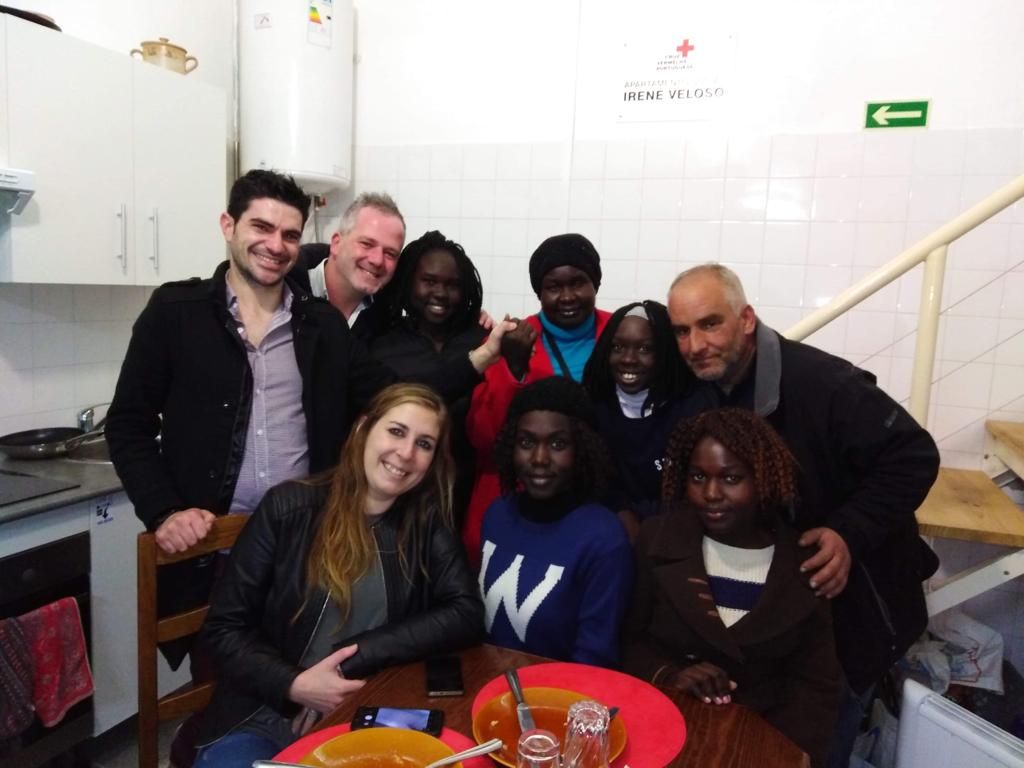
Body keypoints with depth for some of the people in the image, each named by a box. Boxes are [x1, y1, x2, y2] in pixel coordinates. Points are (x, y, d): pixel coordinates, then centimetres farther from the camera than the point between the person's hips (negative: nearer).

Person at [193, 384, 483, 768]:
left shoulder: (428, 523, 1)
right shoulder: (290, 507, -5)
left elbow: (466, 614, -10)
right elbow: (223, 627, -2)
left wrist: (353, 659, -16)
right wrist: (293, 685, -18)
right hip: (265, 718, -2)